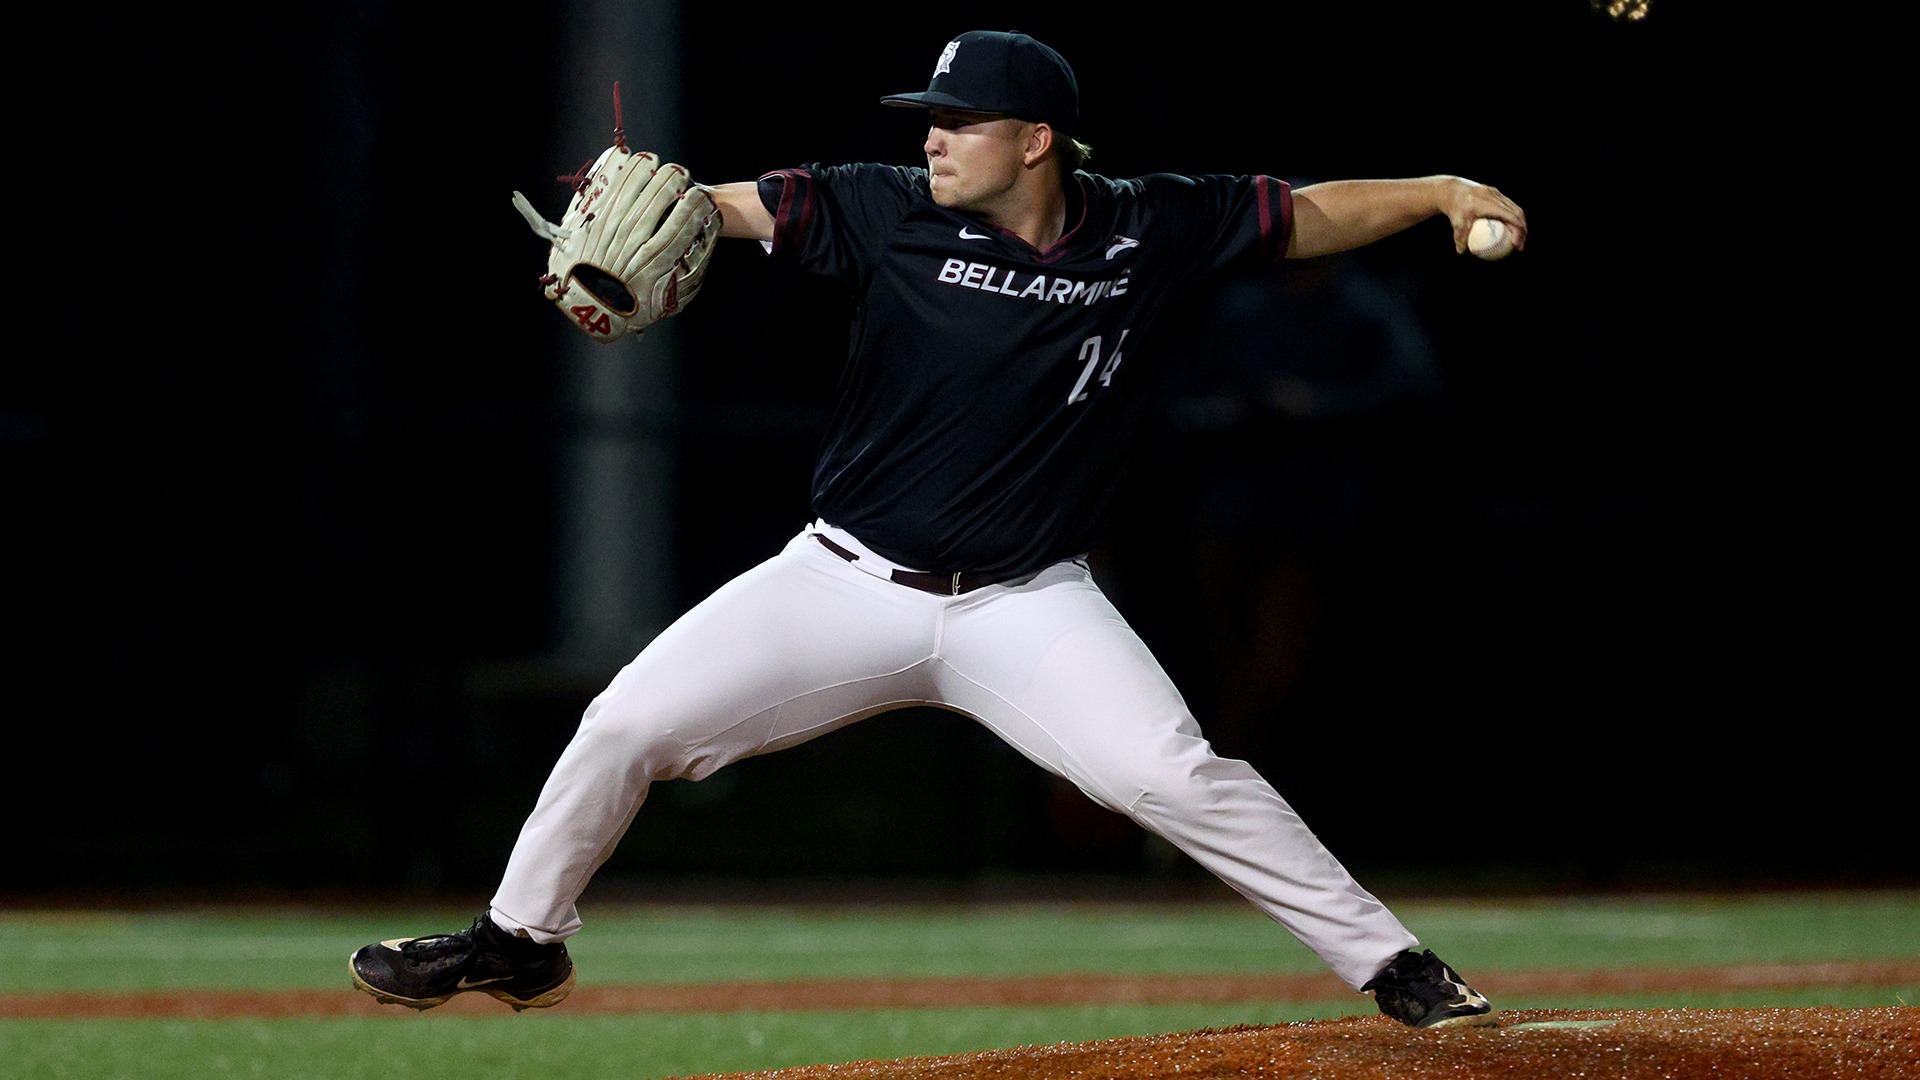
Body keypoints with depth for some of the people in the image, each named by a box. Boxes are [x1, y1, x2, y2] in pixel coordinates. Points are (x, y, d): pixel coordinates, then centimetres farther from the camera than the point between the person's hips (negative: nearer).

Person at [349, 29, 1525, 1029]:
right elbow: (738, 205, -13)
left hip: (1029, 609, -1)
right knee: (628, 723, -3)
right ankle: (521, 939, 20)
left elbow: (1309, 214, 3)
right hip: (846, 582, 2)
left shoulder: (1151, 228, -6)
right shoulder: (892, 212, -8)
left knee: (1178, 775, -20)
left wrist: (1442, 193, -9)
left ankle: (1389, 964, -8)